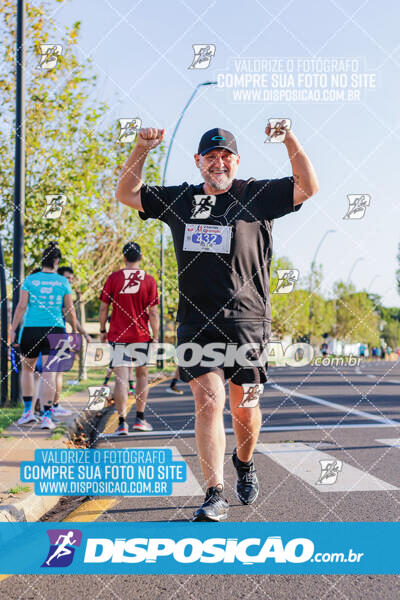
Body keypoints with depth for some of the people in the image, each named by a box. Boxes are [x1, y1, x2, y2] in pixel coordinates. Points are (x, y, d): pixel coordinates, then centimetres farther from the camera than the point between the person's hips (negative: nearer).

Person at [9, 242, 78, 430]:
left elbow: (21, 306, -4)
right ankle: (46, 416, -7)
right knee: (49, 373, -1)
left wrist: (13, 329, 1)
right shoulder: (63, 282, 2)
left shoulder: (30, 279, 0)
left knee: (27, 369, 18)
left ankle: (28, 410, 18)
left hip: (31, 330, 0)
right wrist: (74, 330, 17)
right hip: (55, 330, 0)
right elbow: (69, 309, 4)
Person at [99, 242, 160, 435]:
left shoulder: (113, 278, -2)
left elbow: (103, 307, 0)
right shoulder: (149, 280, -2)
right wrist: (155, 337, 3)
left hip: (118, 335, -1)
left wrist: (102, 330, 13)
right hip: (141, 335, 1)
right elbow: (153, 313, -4)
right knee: (142, 374, 17)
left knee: (121, 379, -1)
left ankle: (122, 422, -6)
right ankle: (140, 419, 20)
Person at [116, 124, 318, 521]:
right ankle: (215, 495, -8)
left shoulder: (256, 195, 6)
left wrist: (290, 139, -12)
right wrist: (142, 149, 4)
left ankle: (244, 462, 38)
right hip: (196, 320, 1)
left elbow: (308, 187, -3)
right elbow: (126, 194, 17)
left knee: (244, 406, 8)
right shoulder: (179, 199, 14)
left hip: (246, 320, -1)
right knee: (208, 401, -11)